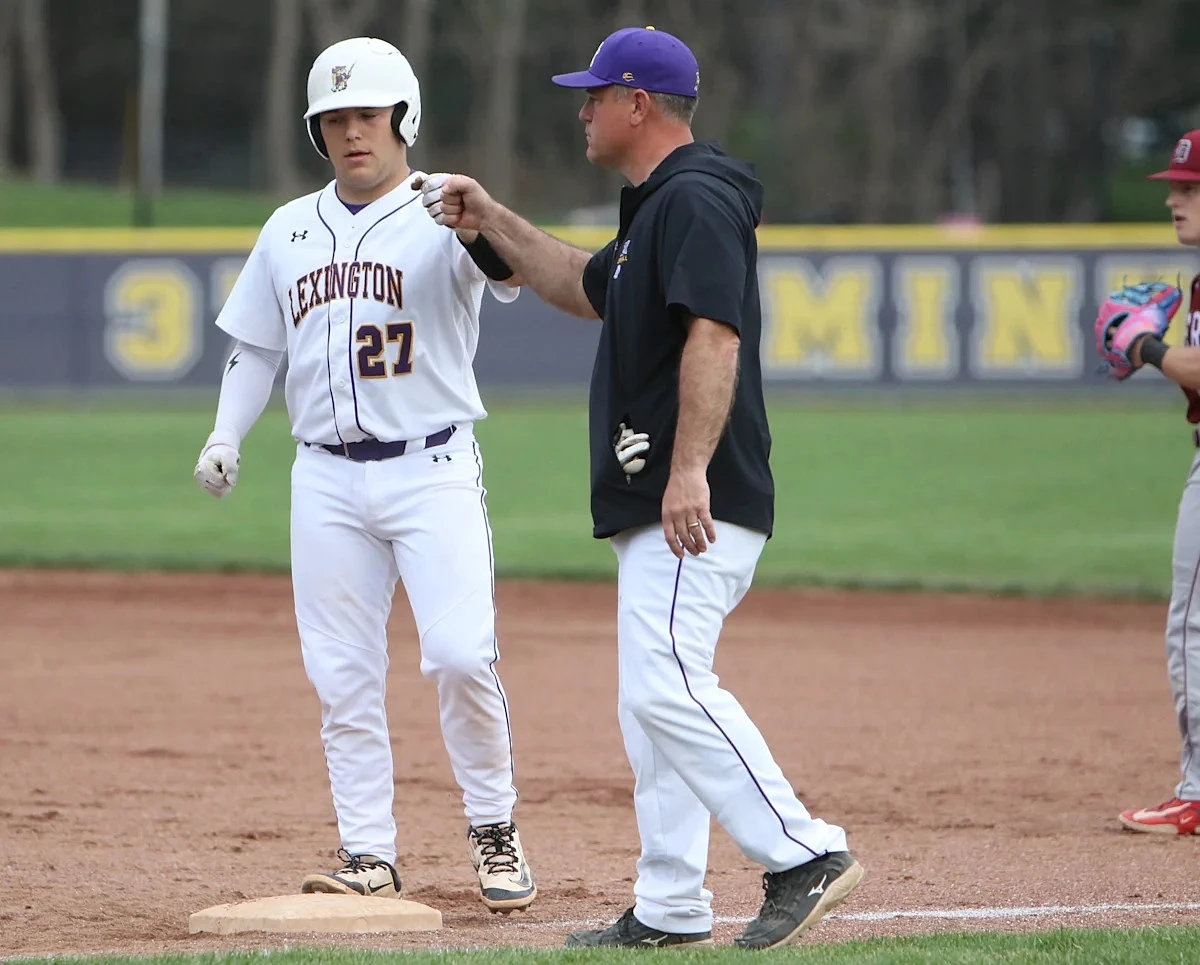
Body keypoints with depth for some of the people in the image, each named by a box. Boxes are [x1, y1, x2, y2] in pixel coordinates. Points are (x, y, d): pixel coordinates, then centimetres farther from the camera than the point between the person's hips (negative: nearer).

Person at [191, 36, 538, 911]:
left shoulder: (441, 218, -4)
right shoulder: (288, 230, 12)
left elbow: (508, 270, -25)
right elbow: (258, 345, 19)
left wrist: (478, 224, -47)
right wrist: (226, 438, 4)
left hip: (432, 470, -4)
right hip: (327, 482, 5)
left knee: (460, 653, -15)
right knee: (343, 676, 2)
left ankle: (494, 830, 4)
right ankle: (371, 858, 8)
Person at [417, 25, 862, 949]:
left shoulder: (697, 199, -13)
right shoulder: (656, 206, 20)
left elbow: (714, 334, -24)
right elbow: (586, 290, 37)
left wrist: (689, 471, -32)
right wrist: (491, 221, 29)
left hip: (697, 503, -11)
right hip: (656, 505, 11)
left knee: (668, 686, -19)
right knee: (653, 700, 11)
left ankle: (805, 854, -19)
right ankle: (670, 908, 14)